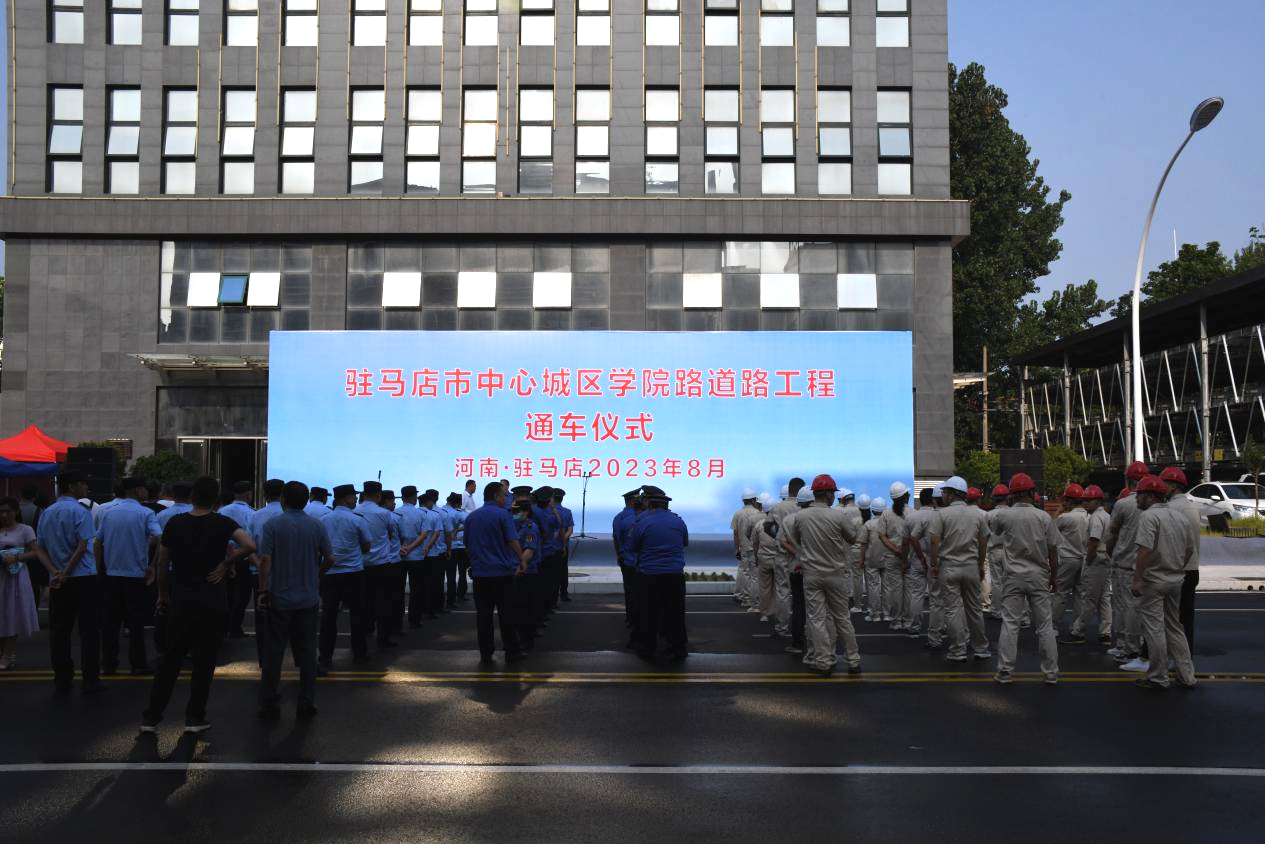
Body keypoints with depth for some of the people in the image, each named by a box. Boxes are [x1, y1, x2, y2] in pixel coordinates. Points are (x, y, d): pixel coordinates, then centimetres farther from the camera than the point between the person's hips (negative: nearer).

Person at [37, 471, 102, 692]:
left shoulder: (46, 514, 10)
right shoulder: (81, 512, -9)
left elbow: (41, 547, 11)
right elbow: (82, 547, -17)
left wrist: (55, 571, 9)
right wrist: (66, 573, -12)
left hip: (57, 580, 5)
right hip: (83, 577, -5)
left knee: (59, 631, 9)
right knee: (89, 630, 1)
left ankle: (62, 680, 12)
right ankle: (90, 679, 3)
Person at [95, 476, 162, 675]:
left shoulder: (109, 513, 7)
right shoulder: (145, 514, -9)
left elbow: (97, 543, 8)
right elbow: (159, 538, -21)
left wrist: (100, 565, 16)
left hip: (112, 574, 4)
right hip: (135, 575, -4)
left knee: (111, 620, 10)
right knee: (136, 621, 2)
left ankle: (108, 663, 14)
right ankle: (137, 664, 5)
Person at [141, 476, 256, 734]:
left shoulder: (175, 523, 1)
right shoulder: (222, 523, -7)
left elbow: (161, 563, 6)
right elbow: (249, 545, -23)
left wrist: (163, 595, 17)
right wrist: (226, 563, -10)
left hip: (181, 602, 2)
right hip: (213, 604, -2)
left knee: (170, 660, 12)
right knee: (204, 661, 6)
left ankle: (151, 717, 16)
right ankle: (195, 718, 11)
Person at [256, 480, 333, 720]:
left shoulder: (273, 524, -7)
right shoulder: (316, 526, 1)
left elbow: (265, 559, -13)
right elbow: (330, 558, 1)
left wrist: (263, 591, -8)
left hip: (278, 599, -2)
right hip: (308, 599, 2)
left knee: (273, 653, 7)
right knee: (307, 653, 10)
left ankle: (269, 705, 12)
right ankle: (307, 704, 13)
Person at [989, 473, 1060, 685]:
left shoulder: (1004, 516, -6)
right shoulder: (1043, 517, -6)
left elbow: (992, 529, 17)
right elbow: (1052, 550, -1)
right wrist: (1053, 576, 11)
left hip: (1015, 575, 0)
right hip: (1039, 576, 1)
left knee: (1010, 624, 3)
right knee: (1045, 625, 7)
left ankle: (1004, 671, 3)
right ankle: (1051, 673, 13)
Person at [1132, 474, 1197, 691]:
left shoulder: (1149, 516, -15)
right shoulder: (1182, 517, 10)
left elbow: (1145, 550, -23)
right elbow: (1189, 550, 15)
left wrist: (1137, 579, -20)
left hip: (1153, 581, -8)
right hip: (1176, 581, 8)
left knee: (1154, 629, -1)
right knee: (1174, 627, 17)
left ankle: (1158, 678, 5)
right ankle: (1187, 676, 18)